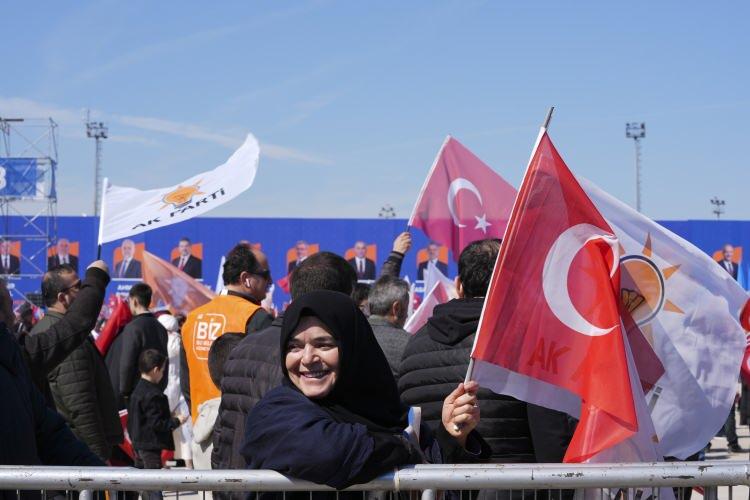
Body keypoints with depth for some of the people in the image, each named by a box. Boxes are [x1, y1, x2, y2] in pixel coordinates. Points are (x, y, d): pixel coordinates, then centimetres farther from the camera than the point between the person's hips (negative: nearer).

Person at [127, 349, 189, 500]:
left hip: (139, 443, 10)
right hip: (151, 445, -10)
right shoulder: (153, 395, -20)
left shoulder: (137, 391, 11)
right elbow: (156, 423, -22)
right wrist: (176, 421, -12)